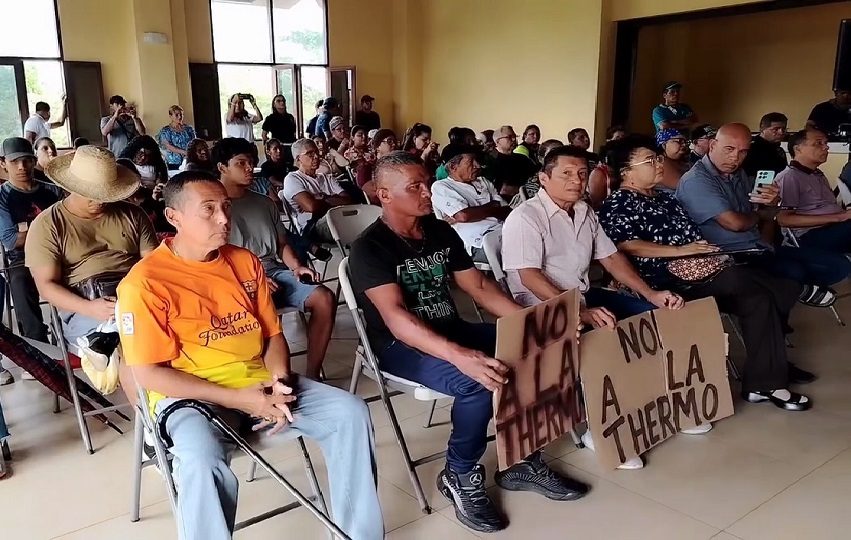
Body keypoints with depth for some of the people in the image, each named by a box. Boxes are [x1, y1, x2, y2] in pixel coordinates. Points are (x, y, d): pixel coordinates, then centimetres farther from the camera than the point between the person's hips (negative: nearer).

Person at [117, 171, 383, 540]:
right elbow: (149, 374, -12)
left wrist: (279, 381, -9)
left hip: (260, 385, 6)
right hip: (190, 396, -5)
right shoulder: (145, 282, -10)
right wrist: (233, 398, -18)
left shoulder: (245, 263, 9)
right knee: (202, 461, -38)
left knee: (350, 411, -11)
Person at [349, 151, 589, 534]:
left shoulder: (441, 232, 7)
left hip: (452, 331, 7)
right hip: (401, 346, -7)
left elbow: (478, 287, 8)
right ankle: (460, 475, -6)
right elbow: (395, 316, -29)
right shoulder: (369, 248, -15)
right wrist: (458, 355, -44)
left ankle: (523, 460, 5)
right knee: (478, 381, -33)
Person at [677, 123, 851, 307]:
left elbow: (765, 215, 21)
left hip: (760, 248, 9)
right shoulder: (695, 181, -15)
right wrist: (759, 215, 0)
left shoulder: (739, 173, 14)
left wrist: (772, 203, -4)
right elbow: (735, 223, -23)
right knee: (794, 272, -31)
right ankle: (800, 290, 0)